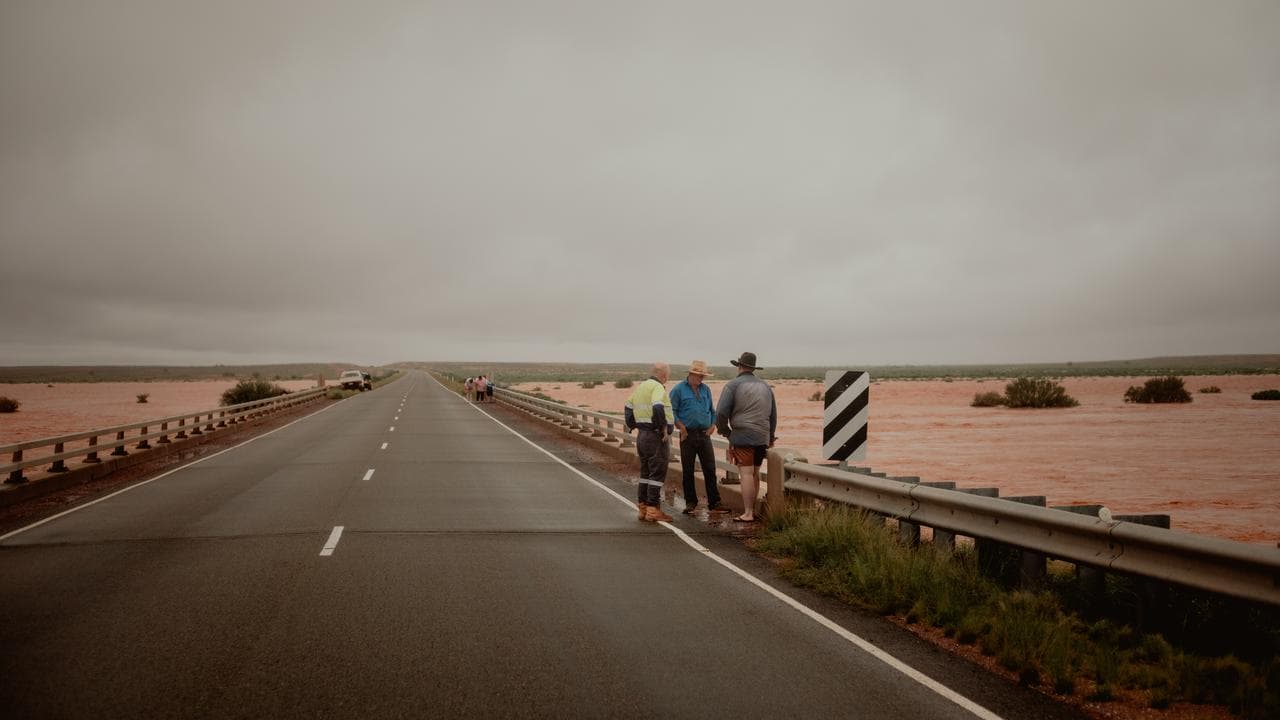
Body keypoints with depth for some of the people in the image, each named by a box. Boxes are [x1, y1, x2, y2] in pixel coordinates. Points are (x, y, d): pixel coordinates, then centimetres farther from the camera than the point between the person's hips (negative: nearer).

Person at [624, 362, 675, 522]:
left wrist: (632, 427, 24)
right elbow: (657, 408, -30)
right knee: (657, 473, -4)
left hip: (642, 435, 9)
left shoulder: (640, 387, 15)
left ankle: (643, 508, 18)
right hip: (656, 437, -9)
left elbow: (628, 409, 22)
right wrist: (664, 427, -20)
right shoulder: (658, 388, -14)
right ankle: (653, 510, -4)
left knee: (645, 473, 15)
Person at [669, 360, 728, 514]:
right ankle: (690, 503, 13)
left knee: (710, 469, 0)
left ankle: (714, 502, 4)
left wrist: (713, 425, 5)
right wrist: (681, 426, -11)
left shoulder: (705, 390, 13)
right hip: (688, 435, -3)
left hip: (704, 434, 3)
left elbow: (712, 410, 19)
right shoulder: (679, 389, -2)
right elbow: (672, 411, -4)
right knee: (688, 471, 4)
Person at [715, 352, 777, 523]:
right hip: (762, 437, 6)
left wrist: (725, 431, 7)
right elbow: (773, 414, 23)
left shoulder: (734, 385, -2)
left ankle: (748, 514, -9)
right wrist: (771, 437, 32)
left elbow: (721, 412, -8)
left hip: (742, 436, -6)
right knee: (755, 473, 15)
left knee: (746, 473, -7)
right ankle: (753, 509, 21)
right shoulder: (765, 386, 16)